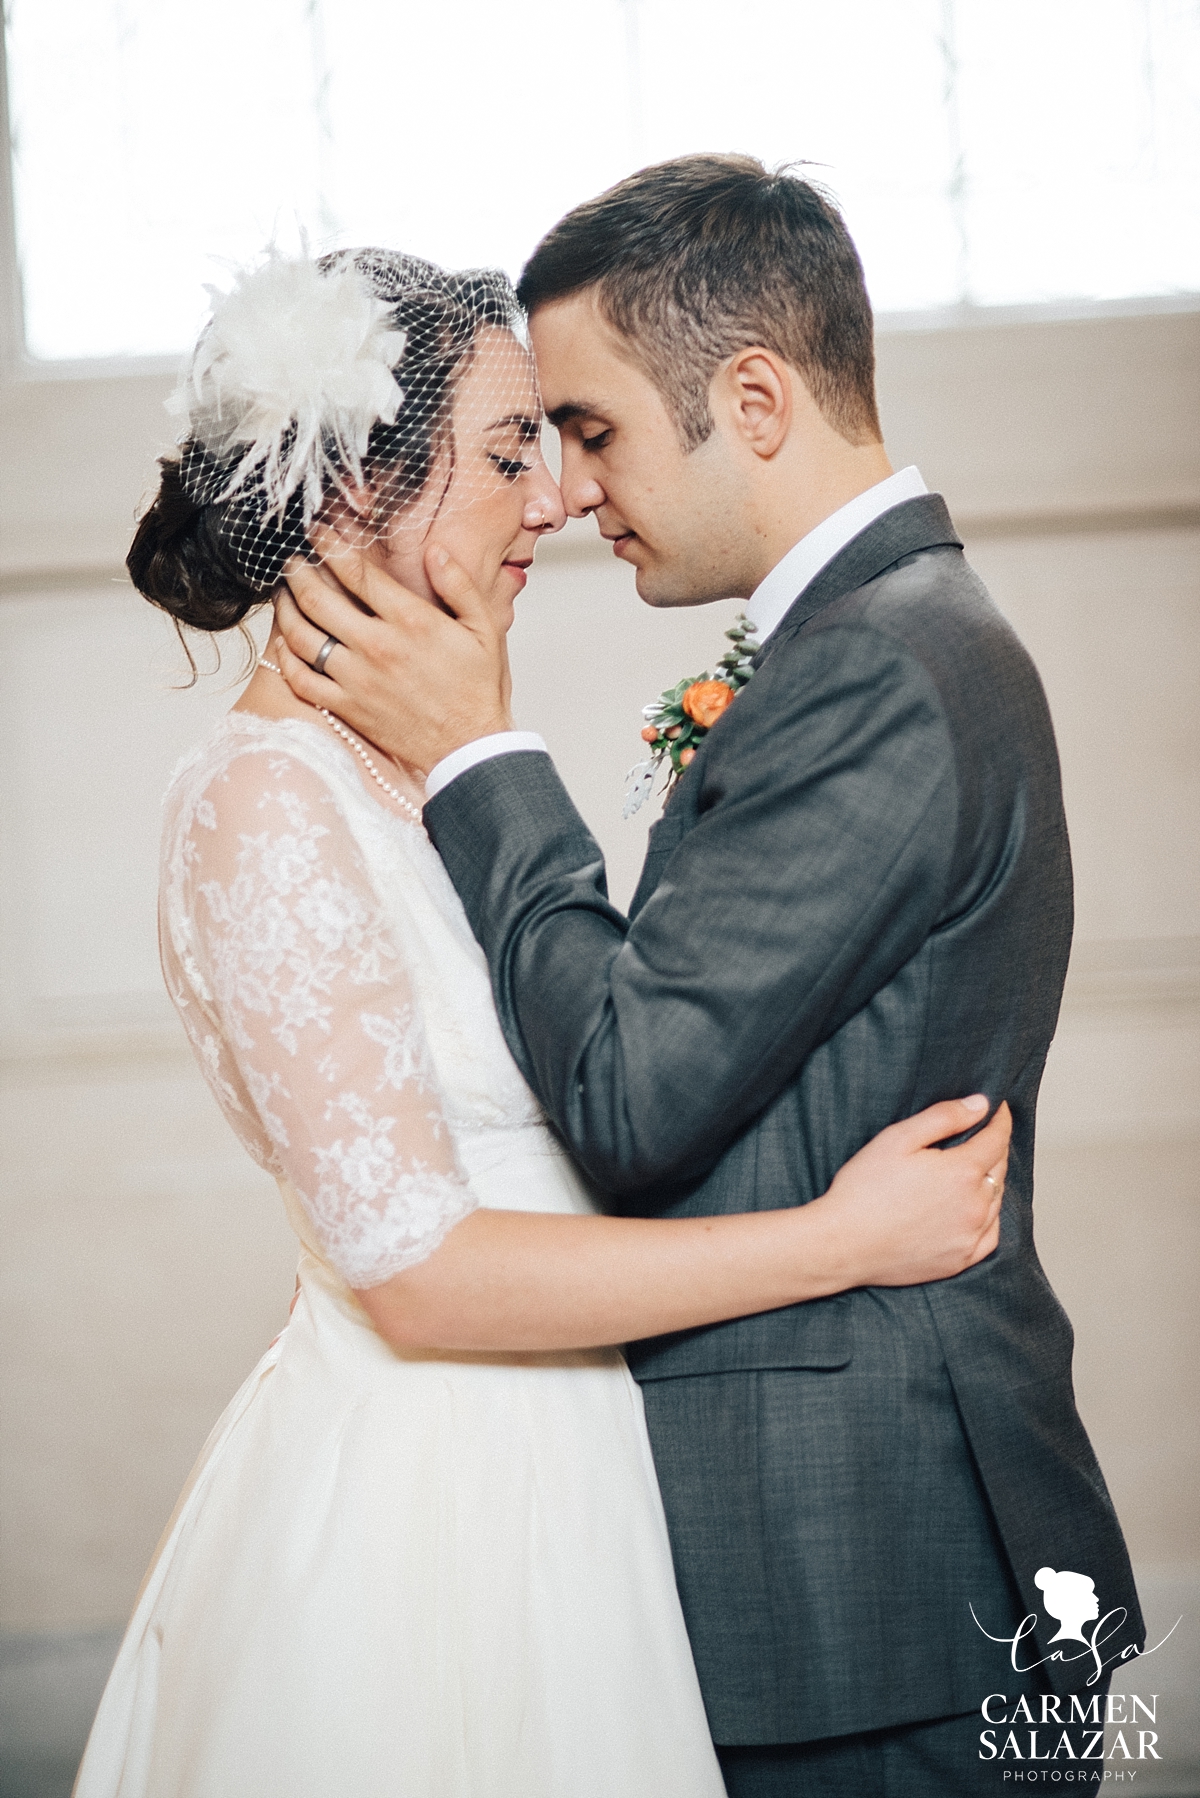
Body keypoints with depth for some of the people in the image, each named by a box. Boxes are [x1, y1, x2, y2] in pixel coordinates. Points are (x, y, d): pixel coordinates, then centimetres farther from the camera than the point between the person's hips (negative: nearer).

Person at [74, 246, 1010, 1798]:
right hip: (418, 1521, -9)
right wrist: (840, 1238, -19)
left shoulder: (413, 768, 8)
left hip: (539, 1483, 9)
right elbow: (412, 1270, -23)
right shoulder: (264, 800, -19)